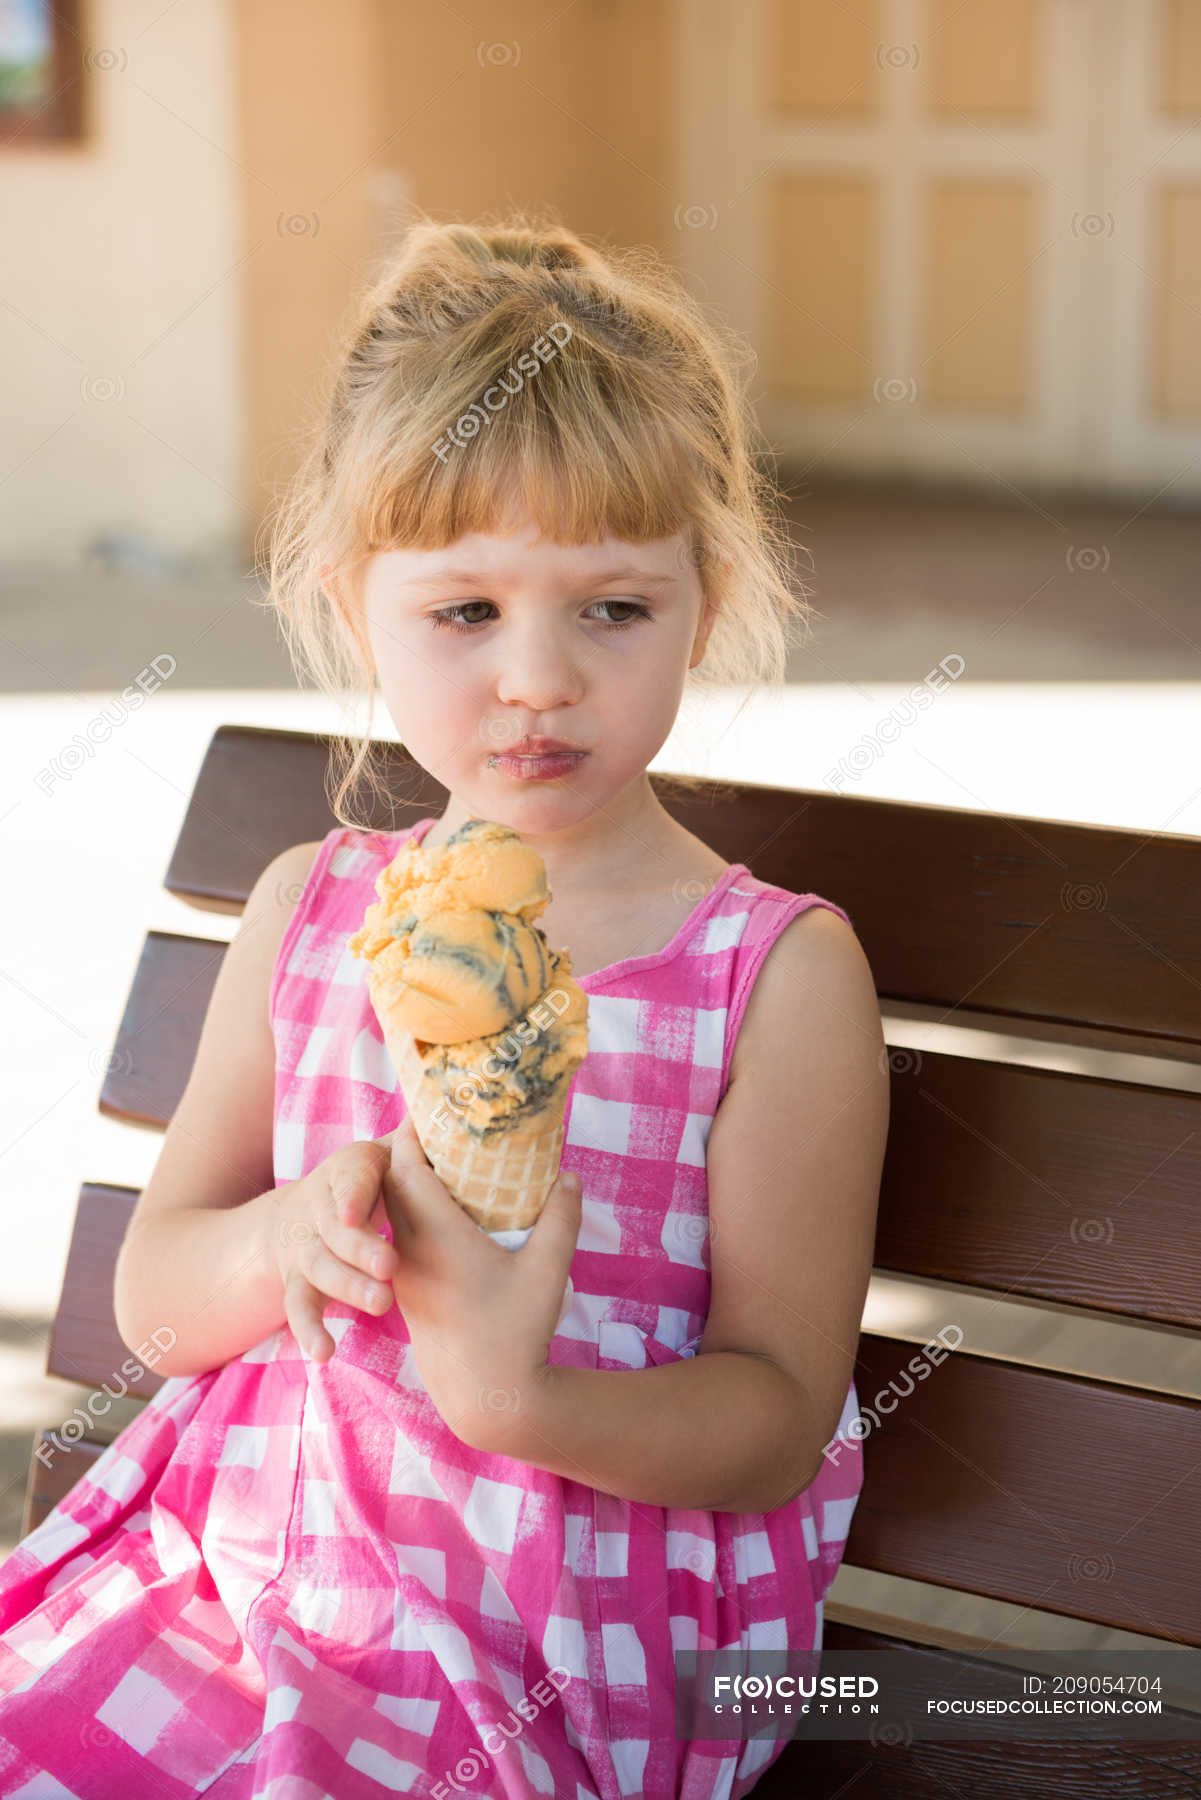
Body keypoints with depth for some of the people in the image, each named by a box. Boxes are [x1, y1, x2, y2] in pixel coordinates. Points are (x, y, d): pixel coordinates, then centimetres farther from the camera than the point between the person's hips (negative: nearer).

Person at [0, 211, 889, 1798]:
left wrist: (518, 1396, -27)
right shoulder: (312, 908, 5)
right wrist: (276, 1243, -14)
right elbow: (152, 1293, 9)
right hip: (244, 1535, 5)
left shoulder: (779, 969, -8)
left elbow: (779, 1416, -8)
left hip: (568, 1607, -4)